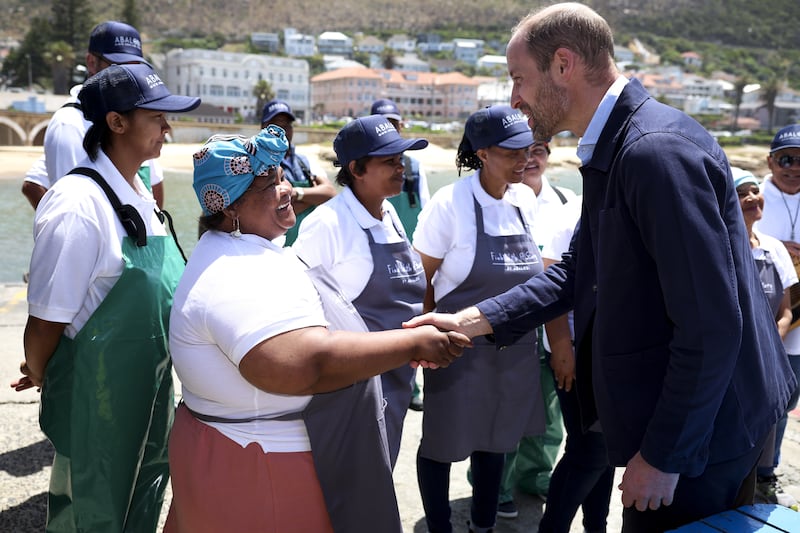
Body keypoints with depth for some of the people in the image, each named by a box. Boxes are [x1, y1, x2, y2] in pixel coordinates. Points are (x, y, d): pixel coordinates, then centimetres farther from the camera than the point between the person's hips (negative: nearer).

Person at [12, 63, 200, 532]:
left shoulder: (138, 194, 3)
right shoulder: (79, 206, -26)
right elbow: (46, 322, -21)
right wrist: (41, 378, -3)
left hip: (148, 393, 7)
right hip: (98, 403, -7)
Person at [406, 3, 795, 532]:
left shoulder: (658, 150, -26)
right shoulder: (612, 151, 6)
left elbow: (711, 326, -27)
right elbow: (579, 270, 10)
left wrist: (664, 455, -18)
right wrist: (469, 322, 3)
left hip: (700, 428, -9)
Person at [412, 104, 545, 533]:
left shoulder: (526, 200, -1)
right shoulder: (450, 203, -18)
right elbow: (421, 279, -11)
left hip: (514, 348, 6)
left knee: (495, 441, 20)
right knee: (444, 444, 11)